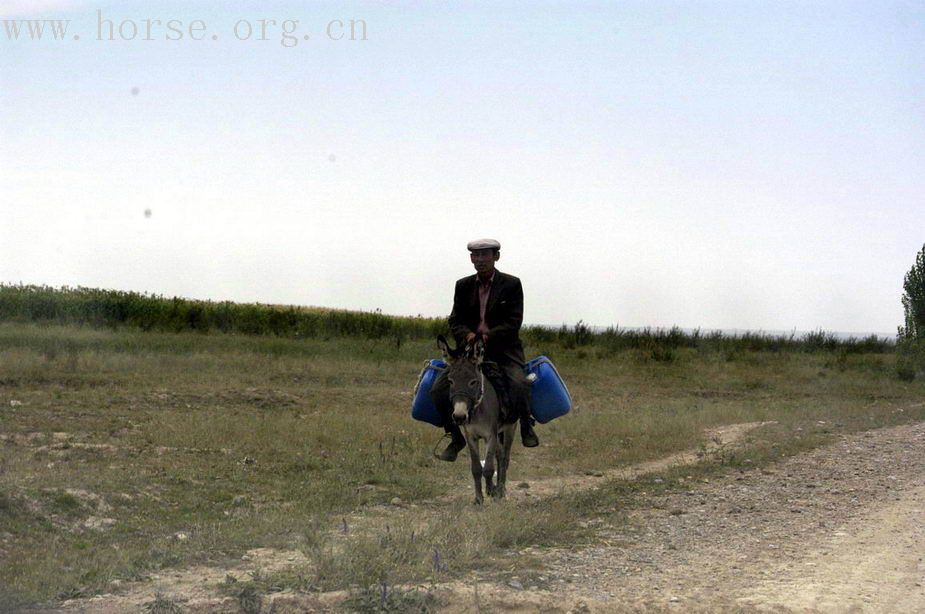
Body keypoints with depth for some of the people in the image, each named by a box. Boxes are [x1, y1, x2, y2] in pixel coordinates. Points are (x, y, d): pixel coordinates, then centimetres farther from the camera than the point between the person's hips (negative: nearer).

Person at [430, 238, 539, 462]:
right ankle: (456, 438, 4)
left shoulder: (511, 284, 0)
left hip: (503, 348, -3)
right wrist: (467, 335, -16)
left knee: (519, 384, -33)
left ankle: (526, 427, -6)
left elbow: (514, 322, -7)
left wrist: (488, 336, -22)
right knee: (438, 389, -15)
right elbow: (455, 320, 7)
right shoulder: (463, 286, 11)